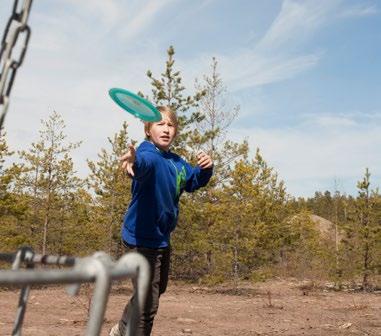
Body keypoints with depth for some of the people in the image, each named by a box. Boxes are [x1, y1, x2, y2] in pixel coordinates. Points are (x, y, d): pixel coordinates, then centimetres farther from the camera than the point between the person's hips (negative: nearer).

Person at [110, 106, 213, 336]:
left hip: (162, 237, 10)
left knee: (159, 289, 28)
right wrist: (135, 161, -70)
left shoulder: (177, 162, 5)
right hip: (143, 237, -10)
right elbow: (145, 162, -44)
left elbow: (194, 181, 17)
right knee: (148, 303, -8)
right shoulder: (149, 153, -21)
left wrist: (206, 168, -5)